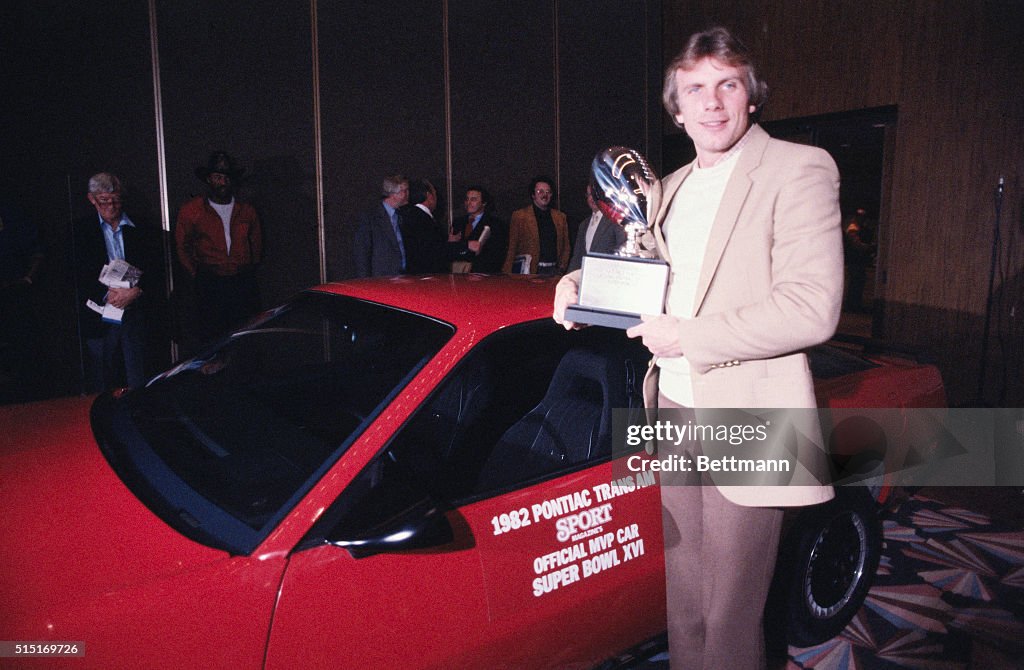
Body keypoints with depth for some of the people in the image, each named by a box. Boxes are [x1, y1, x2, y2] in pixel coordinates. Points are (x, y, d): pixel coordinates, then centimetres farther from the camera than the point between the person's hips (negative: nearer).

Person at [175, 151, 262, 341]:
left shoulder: (247, 211, 13)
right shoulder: (191, 210, 6)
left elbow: (257, 246, 21)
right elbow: (182, 247, 12)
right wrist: (197, 276, 8)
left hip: (244, 285, 2)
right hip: (210, 288, -2)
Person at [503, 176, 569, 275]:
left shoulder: (560, 217, 14)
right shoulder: (519, 216, 4)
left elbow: (566, 247, 18)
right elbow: (511, 248, 1)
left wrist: (561, 267, 5)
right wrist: (507, 276, -5)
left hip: (554, 271, 3)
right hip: (529, 272, -3)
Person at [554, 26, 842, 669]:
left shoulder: (798, 168, -8)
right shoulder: (669, 189, 15)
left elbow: (813, 308, -18)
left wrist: (688, 336, -17)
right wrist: (583, 282, 4)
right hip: (673, 411, 7)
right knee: (682, 602, 19)